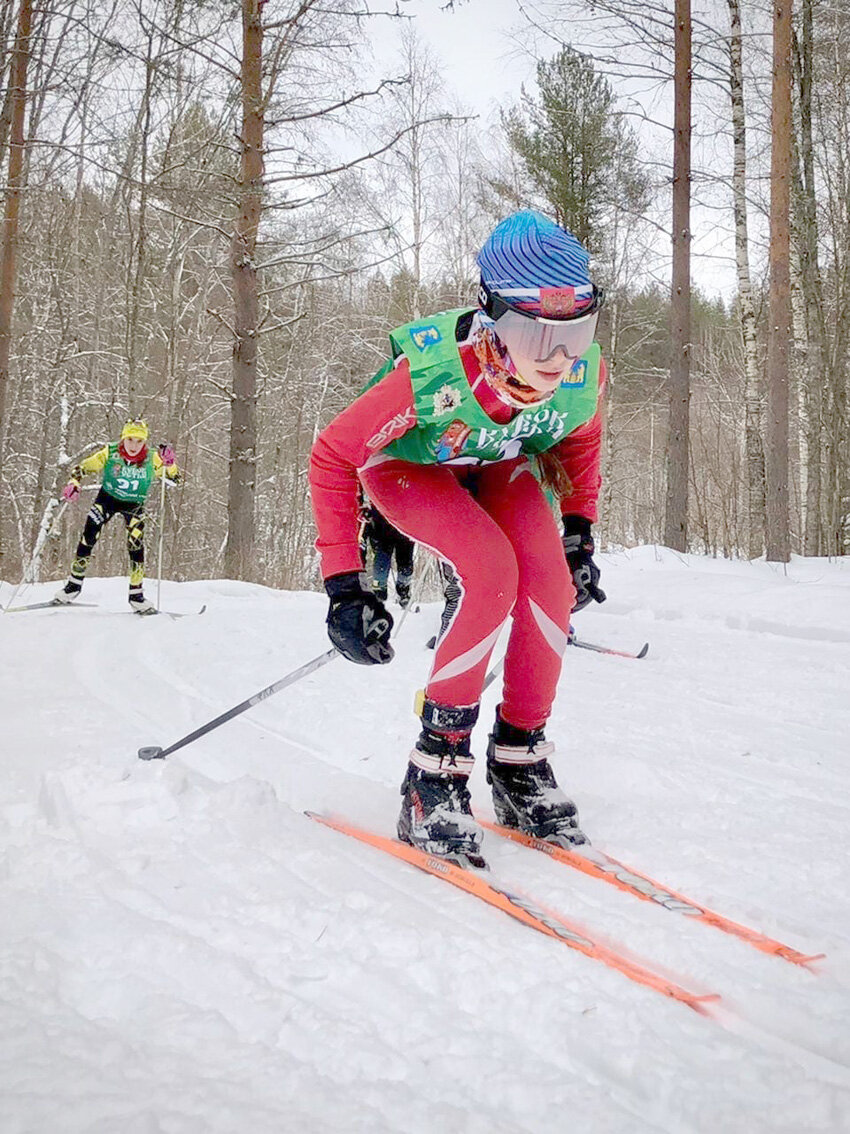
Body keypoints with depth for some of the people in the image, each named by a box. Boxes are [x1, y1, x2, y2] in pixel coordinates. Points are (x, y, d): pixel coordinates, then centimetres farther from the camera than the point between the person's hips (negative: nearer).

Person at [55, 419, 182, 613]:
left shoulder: (152, 459, -17)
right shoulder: (109, 453, -19)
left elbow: (175, 479, -11)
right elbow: (83, 467, -10)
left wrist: (169, 463, -30)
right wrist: (74, 483, -28)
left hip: (134, 505, 0)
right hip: (107, 498, 0)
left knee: (136, 545, -15)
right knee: (88, 538, -8)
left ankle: (137, 597, -4)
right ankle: (74, 585, 11)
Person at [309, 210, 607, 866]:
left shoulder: (585, 374, -27)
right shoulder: (432, 374, -41)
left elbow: (579, 441, 0)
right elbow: (331, 457, -26)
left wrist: (580, 534, 1)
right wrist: (344, 586, -29)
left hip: (497, 464, 4)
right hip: (408, 464, -4)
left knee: (550, 578, -21)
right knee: (493, 571, -30)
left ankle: (520, 761, -3)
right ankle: (436, 770, -18)